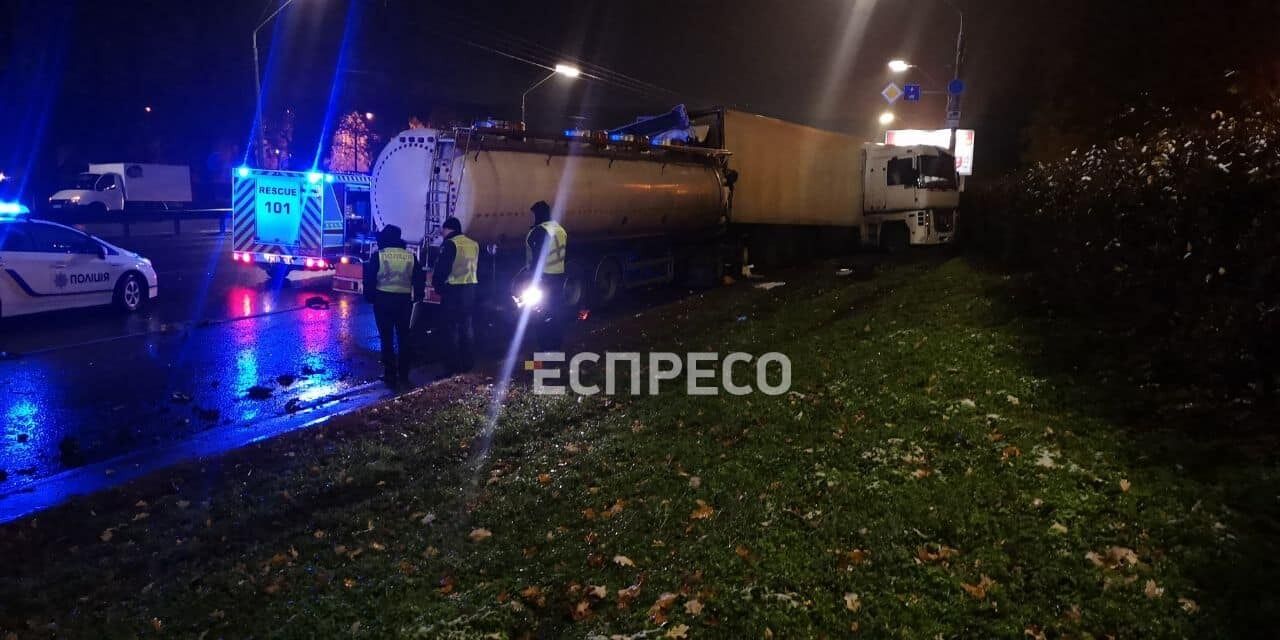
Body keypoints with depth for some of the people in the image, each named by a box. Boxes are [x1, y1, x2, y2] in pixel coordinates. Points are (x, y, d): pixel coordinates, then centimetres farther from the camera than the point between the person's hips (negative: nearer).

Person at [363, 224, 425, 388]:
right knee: (404, 338, 12)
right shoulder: (411, 257, 4)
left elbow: (369, 279, -6)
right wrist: (418, 297, 16)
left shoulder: (378, 256, -5)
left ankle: (390, 375, 5)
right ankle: (403, 376, 15)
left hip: (383, 300, -3)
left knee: (387, 339, 5)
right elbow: (420, 279, 7)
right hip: (405, 301, 3)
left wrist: (369, 296, 5)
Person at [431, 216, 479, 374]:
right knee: (468, 326, 13)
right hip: (471, 288, 6)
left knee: (453, 327, 0)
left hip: (453, 289, -6)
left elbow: (441, 268, -12)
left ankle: (454, 366, 1)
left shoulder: (449, 244, -11)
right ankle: (468, 363, 18)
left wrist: (436, 284, 2)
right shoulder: (474, 244, 10)